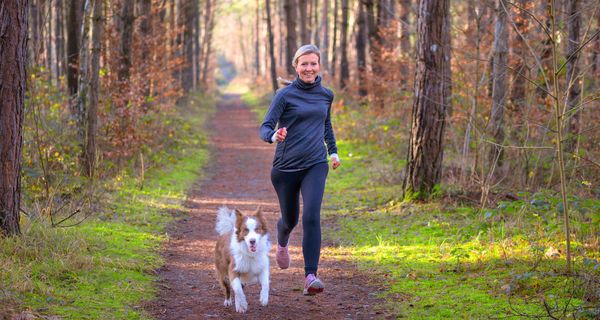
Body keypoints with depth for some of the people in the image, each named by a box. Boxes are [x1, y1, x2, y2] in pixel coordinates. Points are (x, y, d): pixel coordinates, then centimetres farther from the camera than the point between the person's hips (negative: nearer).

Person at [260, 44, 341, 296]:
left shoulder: (326, 95, 7)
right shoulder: (285, 95, -7)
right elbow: (265, 127, -12)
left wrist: (333, 150, 20)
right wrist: (274, 136, -34)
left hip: (315, 165, 1)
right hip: (286, 166, -1)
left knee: (311, 216, -18)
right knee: (290, 219, 15)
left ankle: (310, 276, -21)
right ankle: (282, 242, 53)